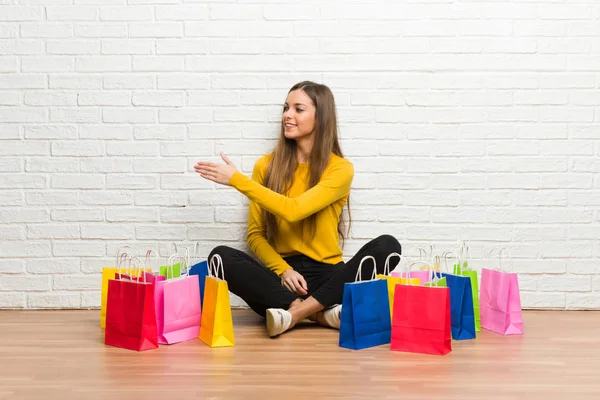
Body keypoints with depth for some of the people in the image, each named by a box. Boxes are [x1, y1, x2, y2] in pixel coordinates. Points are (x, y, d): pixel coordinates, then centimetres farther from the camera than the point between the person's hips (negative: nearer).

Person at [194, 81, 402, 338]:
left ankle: (295, 312, -28)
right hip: (281, 275, 2)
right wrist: (283, 270, -11)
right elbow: (255, 235, 6)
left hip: (326, 274, -1)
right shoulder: (266, 166, 6)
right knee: (220, 256, -27)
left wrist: (236, 179, -15)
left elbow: (293, 210, -17)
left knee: (387, 246, -27)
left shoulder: (340, 169, -2)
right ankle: (323, 313, -26)